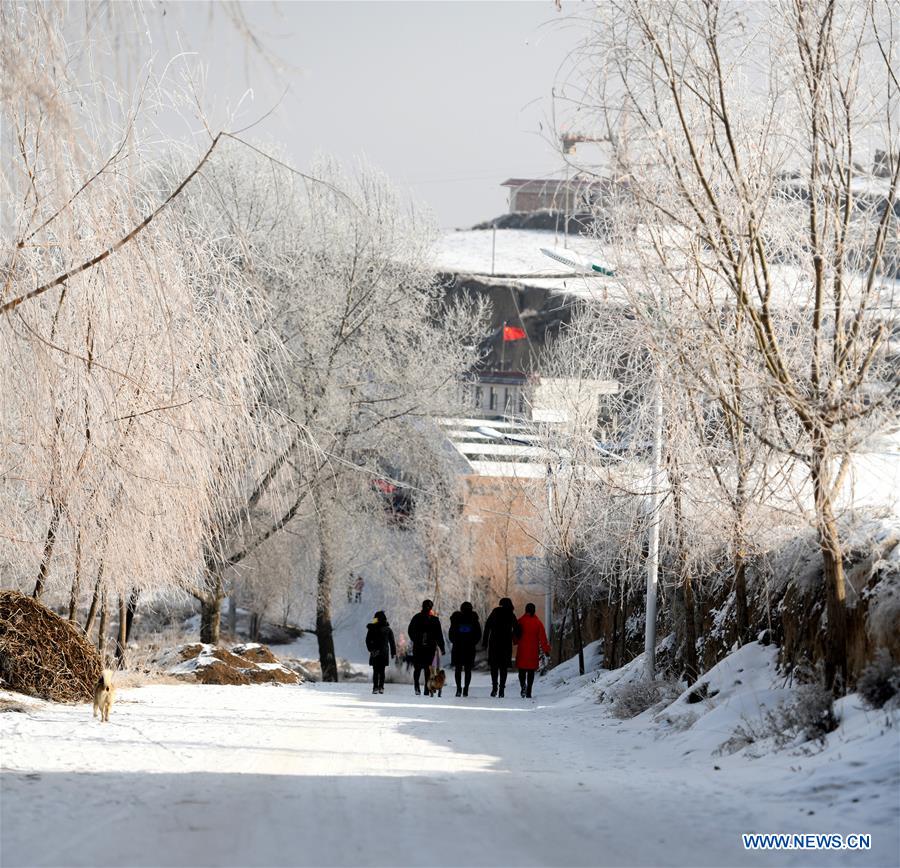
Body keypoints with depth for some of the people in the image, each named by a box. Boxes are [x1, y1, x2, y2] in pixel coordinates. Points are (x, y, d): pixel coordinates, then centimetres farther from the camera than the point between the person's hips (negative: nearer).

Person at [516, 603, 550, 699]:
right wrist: (546, 650, 3)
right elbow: (542, 637, -1)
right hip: (534, 651, 1)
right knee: (531, 671, 7)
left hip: (522, 650, -1)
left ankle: (523, 685, -23)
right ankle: (528, 693, 4)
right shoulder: (538, 622, 0)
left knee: (522, 670, 6)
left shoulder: (521, 621, -3)